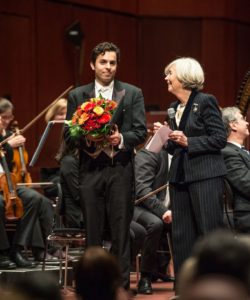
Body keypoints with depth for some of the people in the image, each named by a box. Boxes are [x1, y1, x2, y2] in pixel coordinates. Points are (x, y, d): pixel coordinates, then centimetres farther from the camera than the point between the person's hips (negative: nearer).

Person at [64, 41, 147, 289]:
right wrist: (86, 138, -12)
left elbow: (140, 132, 2)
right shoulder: (77, 96, 10)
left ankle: (121, 284, 2)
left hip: (120, 169, -1)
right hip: (90, 169, 1)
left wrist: (121, 138, -17)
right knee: (92, 231, 4)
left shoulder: (132, 94, 7)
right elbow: (68, 134, 7)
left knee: (120, 230, -2)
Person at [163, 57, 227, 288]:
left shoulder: (205, 102, -5)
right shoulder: (174, 108, 15)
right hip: (180, 176, 7)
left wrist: (189, 142, -16)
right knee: (182, 235, 6)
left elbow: (220, 139, -10)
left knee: (210, 232, -6)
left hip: (206, 176, -7)